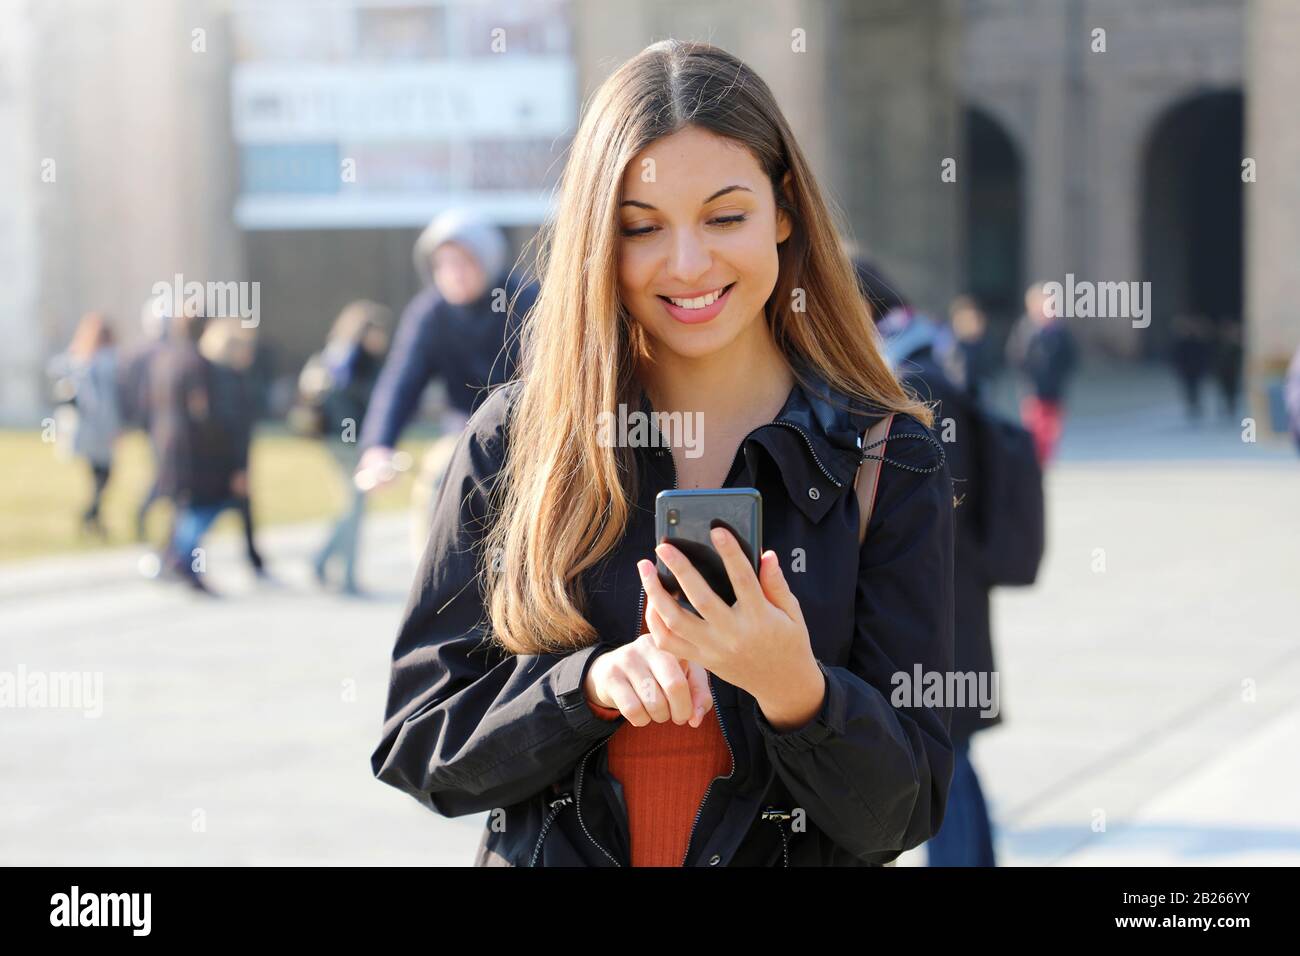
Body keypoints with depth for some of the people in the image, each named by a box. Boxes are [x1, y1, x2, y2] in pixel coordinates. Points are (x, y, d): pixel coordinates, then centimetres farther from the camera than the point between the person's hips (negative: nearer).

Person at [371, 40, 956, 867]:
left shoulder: (889, 464, -7)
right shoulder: (513, 442, -5)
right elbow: (415, 747, -7)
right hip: (545, 852, 0)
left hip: (787, 857, 0)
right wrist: (590, 684, -23)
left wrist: (795, 689, -29)